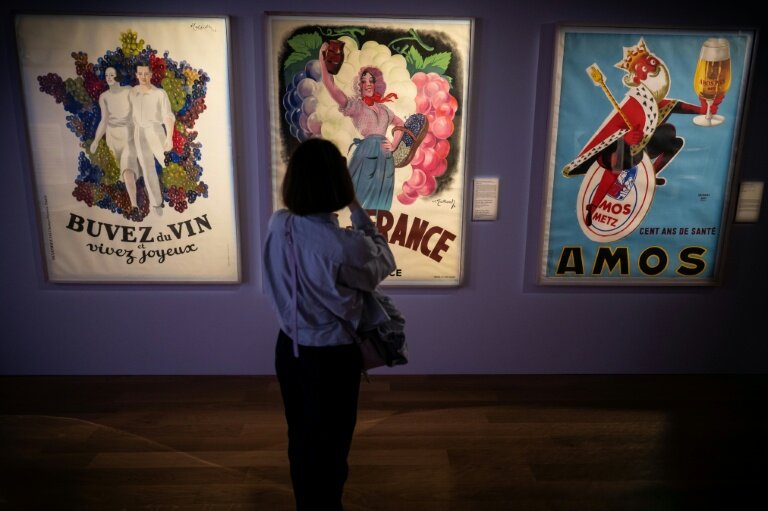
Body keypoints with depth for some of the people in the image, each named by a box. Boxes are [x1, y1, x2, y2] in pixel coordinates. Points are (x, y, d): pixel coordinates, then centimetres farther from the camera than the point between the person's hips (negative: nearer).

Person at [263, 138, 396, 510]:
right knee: (329, 445, 15)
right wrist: (358, 211, -2)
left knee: (300, 437, 25)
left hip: (289, 348, 7)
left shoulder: (278, 224, -10)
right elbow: (384, 264, -5)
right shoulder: (346, 245, -28)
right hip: (331, 357, -6)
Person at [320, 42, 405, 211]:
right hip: (365, 155, -5)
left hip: (384, 158, 5)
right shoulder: (355, 105, 4)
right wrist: (323, 59, -15)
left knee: (378, 202, 9)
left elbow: (401, 124, 28)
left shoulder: (383, 108, 18)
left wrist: (393, 145, 13)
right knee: (361, 199, -2)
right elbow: (330, 85, -8)